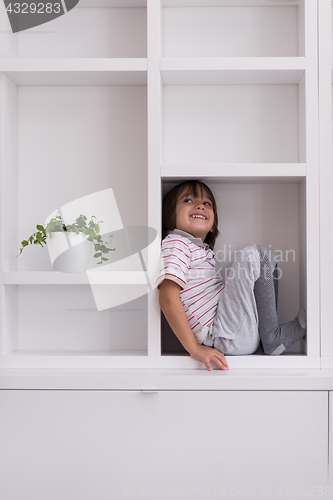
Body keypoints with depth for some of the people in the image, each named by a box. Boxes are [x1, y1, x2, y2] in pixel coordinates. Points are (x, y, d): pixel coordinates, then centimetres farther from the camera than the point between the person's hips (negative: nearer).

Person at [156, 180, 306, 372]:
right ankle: (273, 337, -6)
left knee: (266, 256, 19)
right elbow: (168, 299, -19)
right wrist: (195, 348, -23)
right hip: (227, 339, -10)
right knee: (251, 255, -17)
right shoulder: (175, 243, -6)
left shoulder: (204, 251, 24)